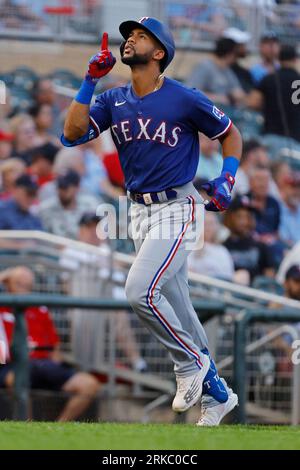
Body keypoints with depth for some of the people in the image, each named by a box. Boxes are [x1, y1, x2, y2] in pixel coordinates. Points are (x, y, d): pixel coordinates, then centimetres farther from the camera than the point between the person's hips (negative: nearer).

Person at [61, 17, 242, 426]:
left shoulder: (184, 99, -10)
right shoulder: (114, 101, 5)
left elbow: (230, 134, 3)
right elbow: (72, 135, -8)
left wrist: (226, 180, -11)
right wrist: (90, 81, -11)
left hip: (177, 209, -7)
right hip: (139, 211, 7)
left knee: (139, 289, -24)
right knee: (177, 311, 10)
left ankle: (191, 362, -3)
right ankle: (216, 394, 22)